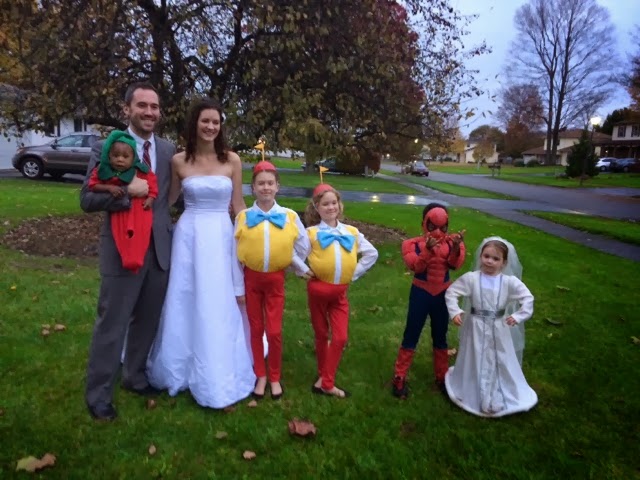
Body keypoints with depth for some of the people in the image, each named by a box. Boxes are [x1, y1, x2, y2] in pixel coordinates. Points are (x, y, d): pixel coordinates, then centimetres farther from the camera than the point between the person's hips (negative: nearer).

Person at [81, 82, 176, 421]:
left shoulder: (169, 150, 6)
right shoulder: (106, 147, -6)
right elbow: (87, 199, -10)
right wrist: (125, 190, -22)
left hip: (160, 250, 4)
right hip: (122, 250, -4)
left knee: (147, 322, 18)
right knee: (111, 325, 6)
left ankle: (135, 377, 38)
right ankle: (98, 394, 24)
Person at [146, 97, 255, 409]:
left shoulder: (231, 160, 0)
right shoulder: (179, 161, 1)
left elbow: (238, 205, 4)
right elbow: (169, 199, 14)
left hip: (221, 237, 0)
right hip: (188, 236, 1)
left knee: (219, 307, 6)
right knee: (185, 304, 11)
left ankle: (216, 378, 22)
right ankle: (181, 369, 33)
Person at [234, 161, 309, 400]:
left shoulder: (289, 216, -6)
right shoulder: (243, 217, -6)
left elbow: (303, 245, 7)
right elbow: (236, 254, -1)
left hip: (276, 279, 0)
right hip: (251, 278, 1)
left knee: (274, 332, 3)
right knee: (256, 330, 10)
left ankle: (275, 377, 24)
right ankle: (260, 376, 27)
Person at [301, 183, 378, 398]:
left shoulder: (352, 232, 1)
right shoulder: (311, 233, -9)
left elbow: (372, 253, 11)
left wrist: (355, 273, 5)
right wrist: (303, 271, -7)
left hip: (340, 292, 3)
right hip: (318, 289, -2)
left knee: (340, 338, -2)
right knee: (321, 335, 12)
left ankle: (326, 383, 10)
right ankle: (324, 377, 30)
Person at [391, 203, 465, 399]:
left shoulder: (451, 243, -4)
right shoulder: (414, 243, -10)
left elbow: (456, 264, -20)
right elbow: (415, 266, -25)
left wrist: (455, 248, -39)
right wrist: (428, 250, -41)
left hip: (442, 294, 3)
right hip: (420, 293, -2)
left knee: (440, 337, 17)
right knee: (411, 336, 5)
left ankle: (441, 377, 33)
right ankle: (399, 378, 17)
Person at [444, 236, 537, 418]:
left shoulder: (509, 281, -12)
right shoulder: (471, 278, -14)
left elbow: (527, 298, -7)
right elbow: (451, 292, -8)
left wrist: (518, 316, -17)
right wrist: (455, 312, -17)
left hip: (498, 329, 1)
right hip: (476, 328, -1)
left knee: (500, 364, 15)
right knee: (474, 362, 16)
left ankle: (499, 398, 36)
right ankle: (470, 394, 39)